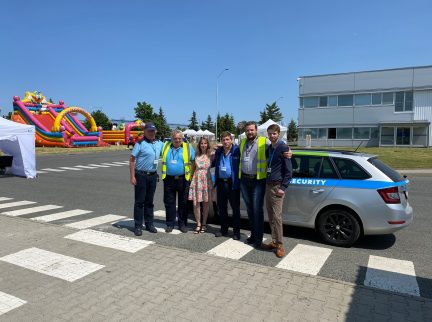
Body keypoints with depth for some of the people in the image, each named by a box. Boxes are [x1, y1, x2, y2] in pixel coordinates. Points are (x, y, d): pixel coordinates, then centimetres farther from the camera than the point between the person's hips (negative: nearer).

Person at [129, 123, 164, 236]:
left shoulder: (159, 144, 9)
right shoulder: (140, 144, -6)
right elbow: (132, 160, -8)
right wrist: (132, 176, -14)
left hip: (153, 176, 5)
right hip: (141, 175, -4)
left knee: (149, 201, 13)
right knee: (139, 201, 2)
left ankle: (149, 224, 23)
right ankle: (138, 226, 10)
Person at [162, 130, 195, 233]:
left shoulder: (188, 148, 2)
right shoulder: (166, 146, 8)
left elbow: (195, 160, 6)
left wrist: (191, 174, 1)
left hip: (183, 179, -1)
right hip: (169, 179, 2)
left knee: (183, 203, 7)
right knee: (169, 203, 6)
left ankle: (182, 224, 18)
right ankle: (170, 224, 18)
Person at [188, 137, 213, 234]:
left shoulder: (210, 156, 2)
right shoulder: (196, 156, 6)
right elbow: (193, 168, 11)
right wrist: (191, 178, 3)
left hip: (207, 181, -1)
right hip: (196, 181, 1)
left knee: (205, 204, 7)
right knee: (196, 204, -1)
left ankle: (204, 224, 19)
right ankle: (198, 224, 11)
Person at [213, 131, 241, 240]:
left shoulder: (237, 150, -9)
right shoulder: (218, 151, 10)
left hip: (233, 183, -6)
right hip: (221, 183, 6)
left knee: (235, 208, 4)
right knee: (221, 208, 14)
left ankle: (236, 231, 15)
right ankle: (223, 229, 27)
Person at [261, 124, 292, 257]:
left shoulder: (283, 148, -8)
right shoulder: (268, 148, 14)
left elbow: (288, 170, -11)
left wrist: (283, 187, -15)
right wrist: (266, 183, 13)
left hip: (277, 186, -7)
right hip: (268, 185, 7)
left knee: (277, 216, -8)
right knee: (271, 216, 10)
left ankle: (279, 245, 1)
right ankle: (274, 241, 19)